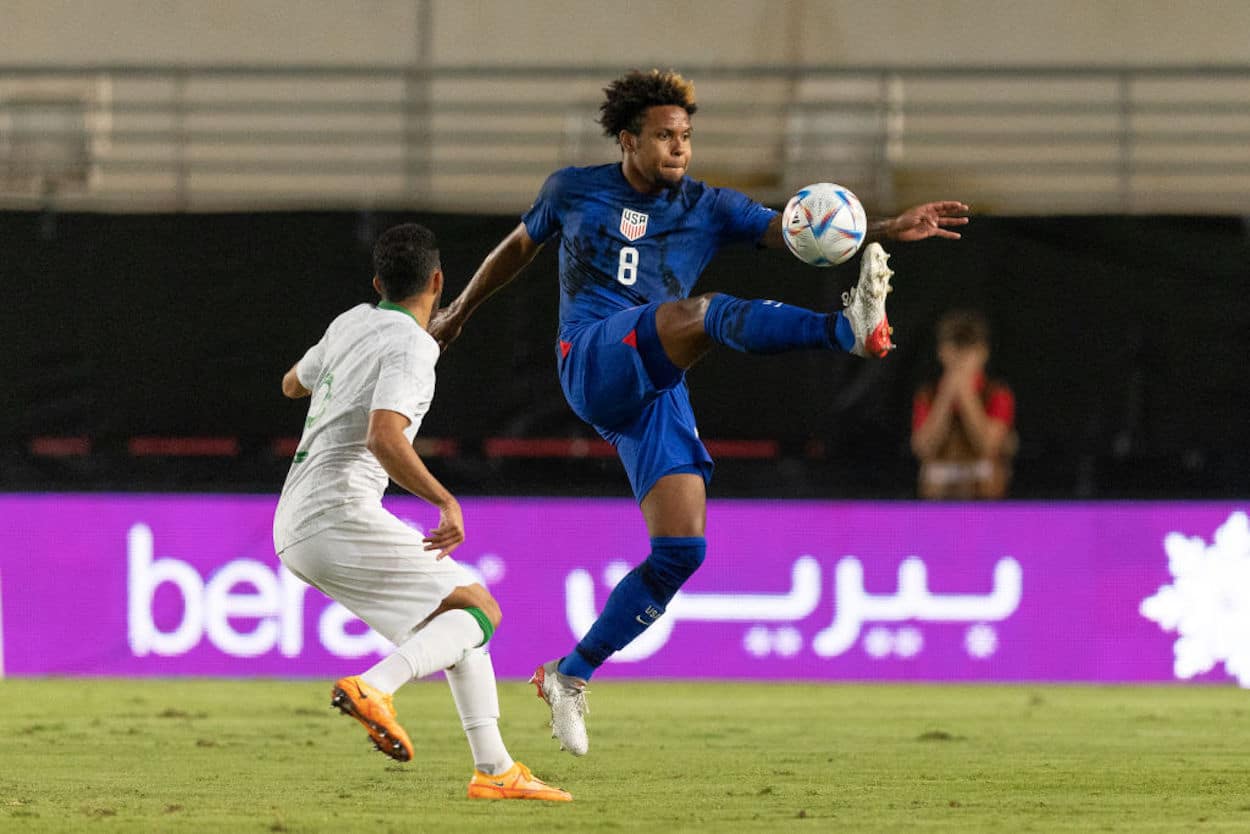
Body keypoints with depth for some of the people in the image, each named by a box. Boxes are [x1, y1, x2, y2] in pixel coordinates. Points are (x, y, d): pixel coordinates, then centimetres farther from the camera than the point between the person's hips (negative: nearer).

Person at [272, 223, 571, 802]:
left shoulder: (350, 324, 15)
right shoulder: (410, 347, -11)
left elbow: (293, 384, 35)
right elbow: (384, 437, -27)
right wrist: (446, 502, -24)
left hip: (294, 525, 9)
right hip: (338, 516, -9)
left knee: (459, 613, 16)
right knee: (478, 610, -9)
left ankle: (494, 769, 12)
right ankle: (372, 687, -31)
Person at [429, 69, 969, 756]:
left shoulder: (706, 208, 14)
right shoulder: (573, 191, 12)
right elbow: (520, 245, 30)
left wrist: (888, 230, -13)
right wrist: (461, 310, 40)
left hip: (658, 392, 4)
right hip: (593, 360, -4)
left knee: (682, 550, -8)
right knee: (703, 313, -32)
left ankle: (569, 677, 6)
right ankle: (849, 329, -59)